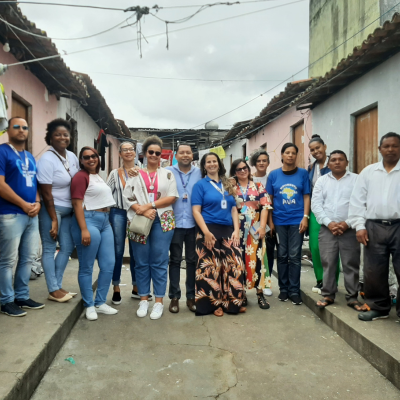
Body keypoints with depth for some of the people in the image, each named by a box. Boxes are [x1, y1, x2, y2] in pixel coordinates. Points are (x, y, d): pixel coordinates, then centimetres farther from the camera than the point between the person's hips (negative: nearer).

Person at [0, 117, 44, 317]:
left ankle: (22, 297, 24)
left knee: (28, 258, 12)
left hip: (32, 215, 8)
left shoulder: (30, 157, 18)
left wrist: (37, 203, 1)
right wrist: (24, 205, -13)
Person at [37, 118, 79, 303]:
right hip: (51, 209, -8)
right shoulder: (47, 160, -15)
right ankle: (53, 290, 12)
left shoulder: (72, 157, 6)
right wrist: (54, 220, -15)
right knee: (49, 248, 2)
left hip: (68, 210, 8)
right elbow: (46, 194, -16)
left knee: (68, 247, 11)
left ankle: (58, 287, 23)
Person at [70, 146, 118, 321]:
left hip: (104, 221, 9)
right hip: (88, 221, -9)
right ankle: (89, 305, 14)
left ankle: (100, 303, 20)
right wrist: (84, 229, -21)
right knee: (86, 267, 1)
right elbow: (77, 204, -14)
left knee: (108, 265, 8)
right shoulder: (81, 176, -7)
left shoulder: (98, 176, 18)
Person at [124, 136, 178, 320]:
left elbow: (172, 197, -1)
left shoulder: (167, 174, 10)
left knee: (159, 262, 1)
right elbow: (128, 197, 2)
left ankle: (159, 301, 10)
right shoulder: (135, 174, 11)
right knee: (141, 262, 6)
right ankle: (143, 300, 16)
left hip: (162, 221, -1)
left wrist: (149, 205, -11)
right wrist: (143, 211, -14)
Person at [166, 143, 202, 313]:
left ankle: (191, 296, 20)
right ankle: (174, 296, 18)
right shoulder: (168, 171, 2)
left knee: (192, 260, 9)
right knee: (175, 260, 7)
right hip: (175, 223, -1)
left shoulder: (199, 173, 5)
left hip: (194, 223, 1)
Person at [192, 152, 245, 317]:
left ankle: (234, 302, 12)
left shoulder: (227, 185, 17)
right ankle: (215, 303, 12)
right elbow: (196, 211, -5)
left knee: (234, 265, -1)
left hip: (228, 230, 4)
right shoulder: (200, 185, 3)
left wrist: (236, 230, 2)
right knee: (211, 267, -1)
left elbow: (234, 209, 15)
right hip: (209, 231, -4)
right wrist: (206, 232, -15)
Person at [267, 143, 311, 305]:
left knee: (294, 256, 2)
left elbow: (306, 196, 3)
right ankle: (283, 289, 20)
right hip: (279, 221, 1)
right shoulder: (273, 175, 4)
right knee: (282, 256, 9)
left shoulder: (303, 173, 3)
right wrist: (270, 221, 0)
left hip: (297, 220, -1)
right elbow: (269, 199, 6)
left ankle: (294, 291, 12)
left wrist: (305, 217, -6)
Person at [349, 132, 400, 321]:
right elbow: (357, 200, 7)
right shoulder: (368, 171, 10)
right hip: (374, 227, 2)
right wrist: (360, 226, -1)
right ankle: (378, 307, 24)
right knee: (373, 271, 8)